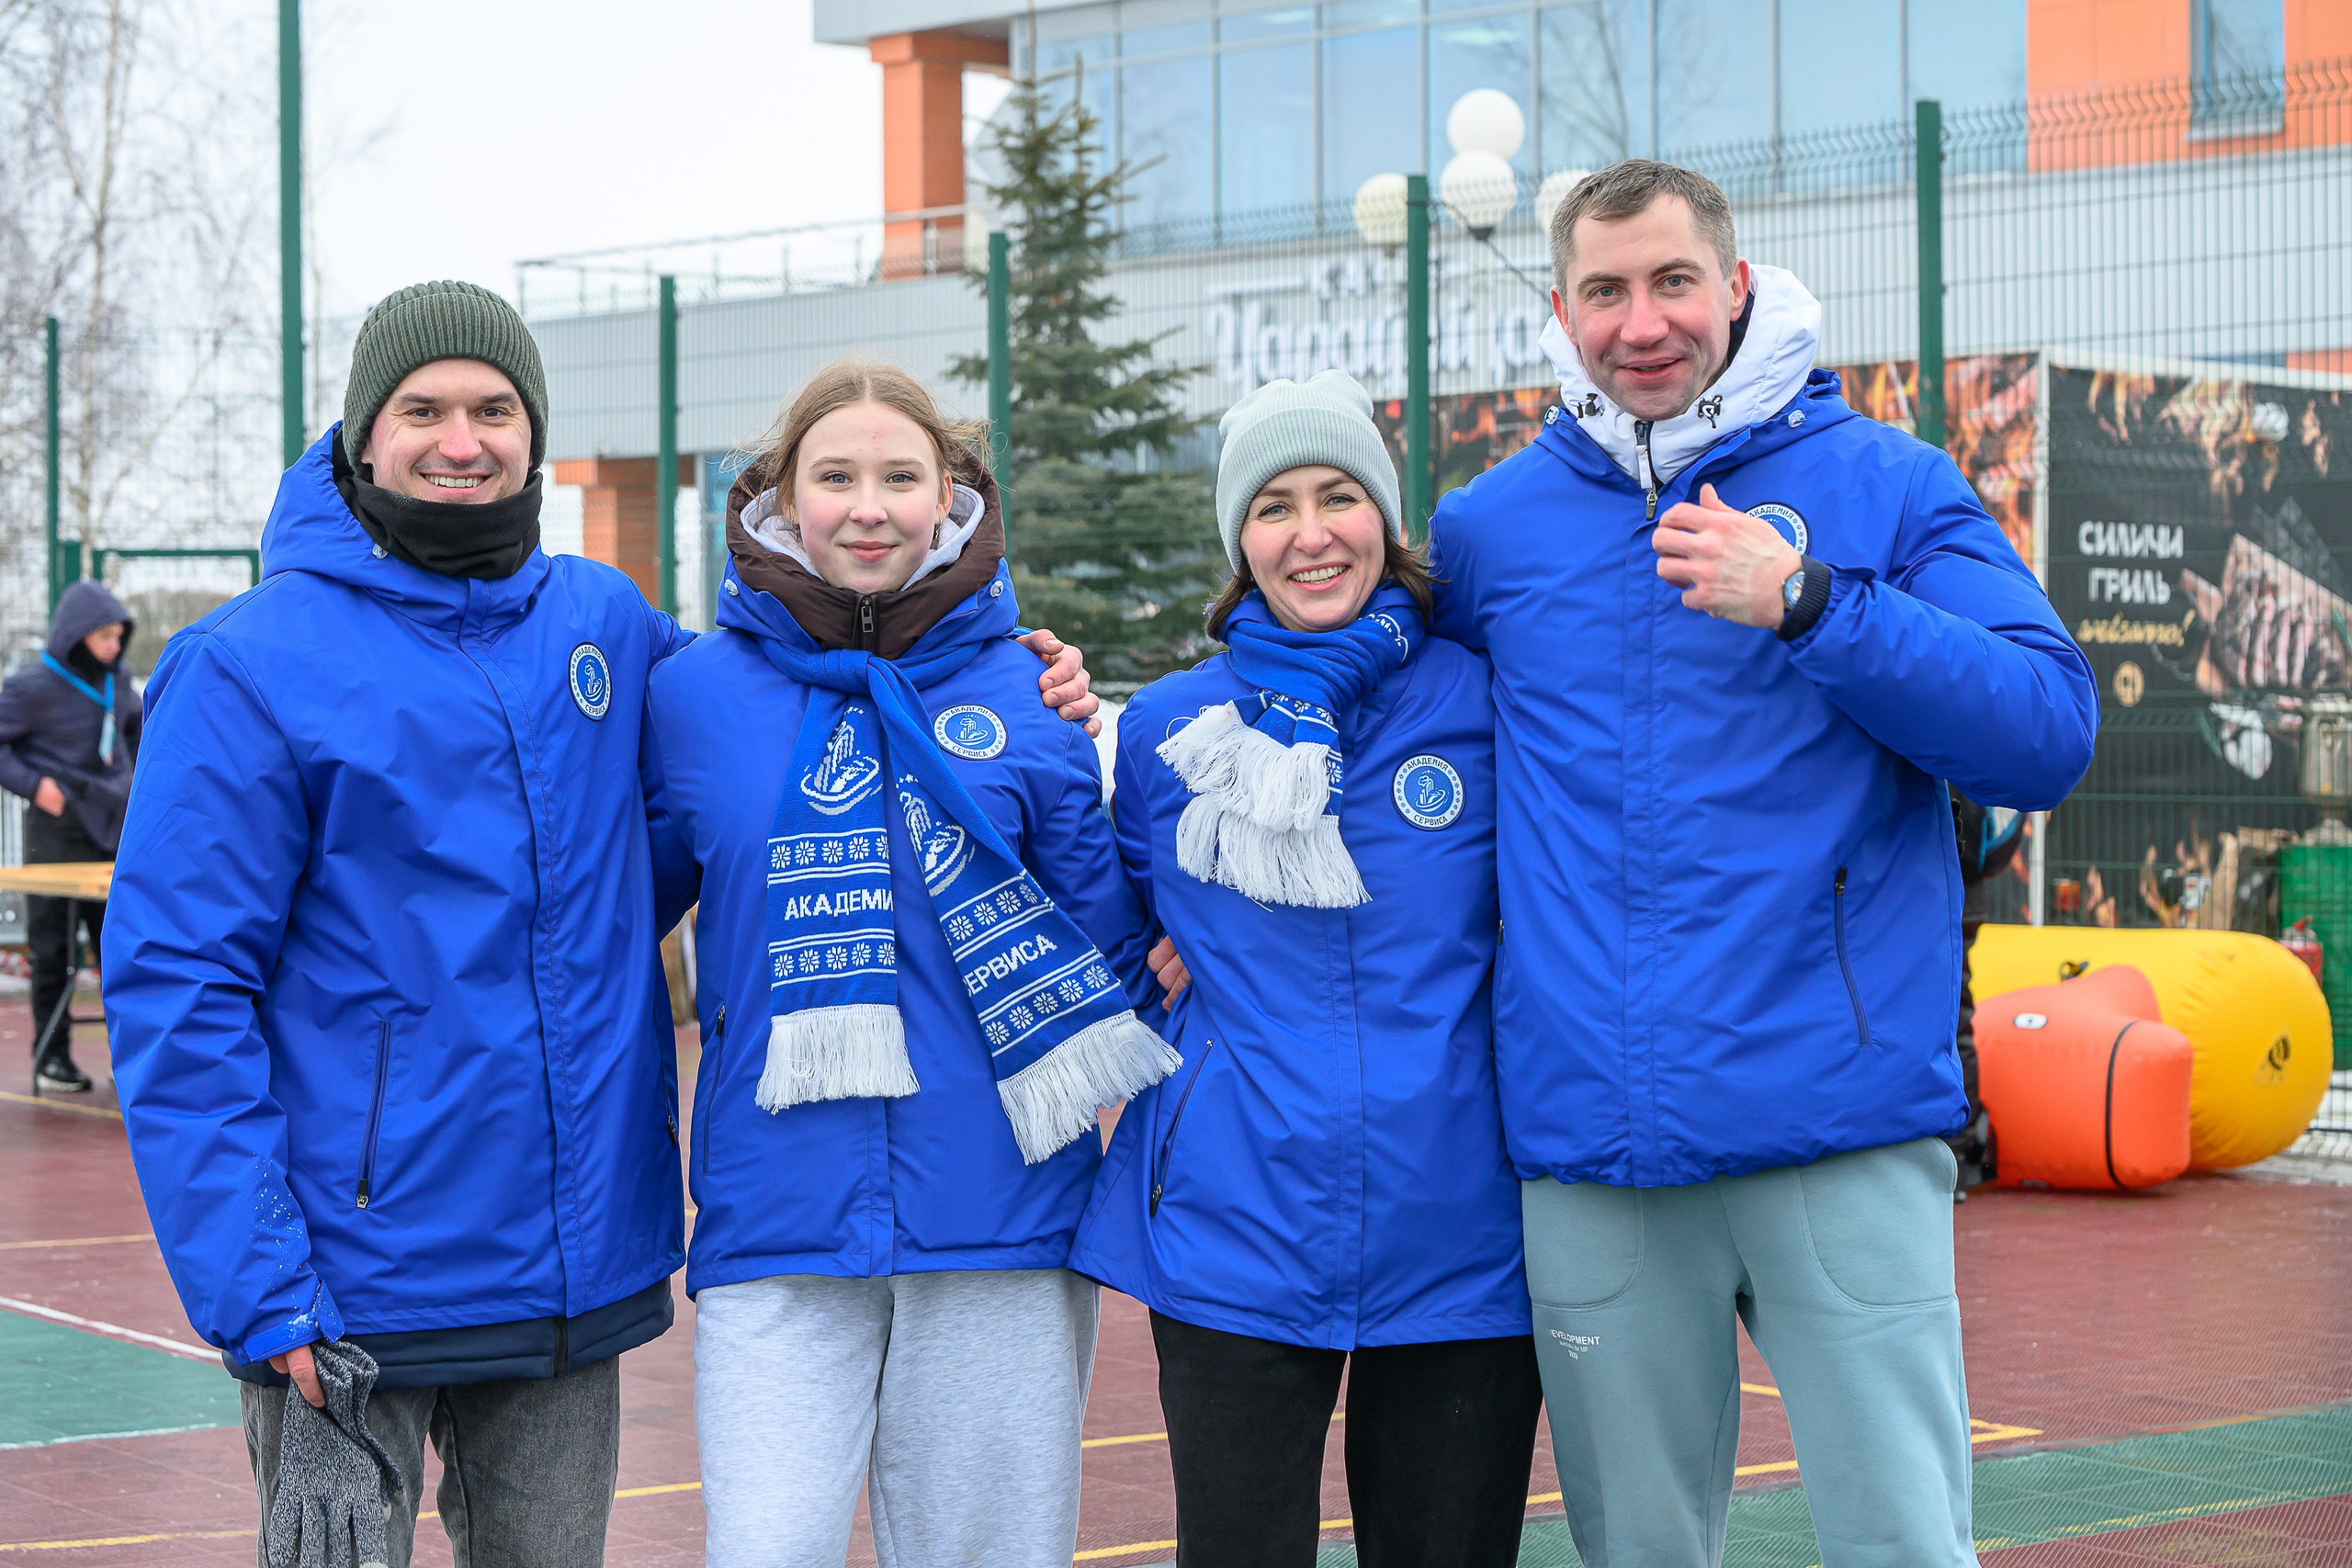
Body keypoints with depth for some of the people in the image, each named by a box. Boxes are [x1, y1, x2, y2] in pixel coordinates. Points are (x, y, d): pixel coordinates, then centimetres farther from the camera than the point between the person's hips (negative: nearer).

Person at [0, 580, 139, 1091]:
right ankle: (51, 1055, 9)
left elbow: (137, 724, 24)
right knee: (54, 949, 1)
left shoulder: (116, 680, 7)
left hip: (114, 826, 5)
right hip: (57, 831, -5)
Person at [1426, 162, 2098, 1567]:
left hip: (1845, 1131, -2)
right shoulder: (1488, 528, 10)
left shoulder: (1888, 485, 2)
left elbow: (2048, 738, -9)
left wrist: (1807, 605, -18)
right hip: (1592, 1138, 3)